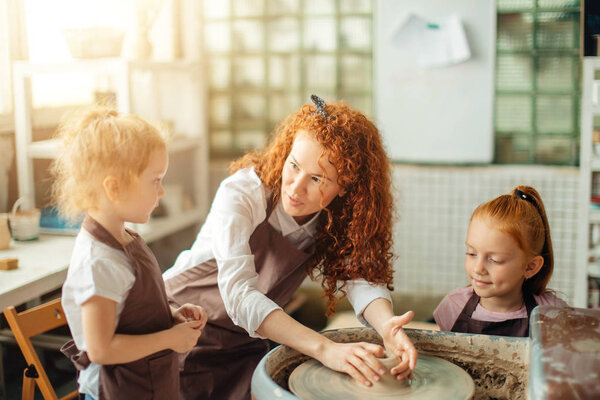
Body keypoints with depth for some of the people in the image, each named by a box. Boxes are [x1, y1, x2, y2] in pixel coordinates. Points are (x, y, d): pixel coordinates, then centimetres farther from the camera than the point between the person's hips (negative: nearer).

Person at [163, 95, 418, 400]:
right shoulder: (241, 195, -25)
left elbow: (361, 275, -19)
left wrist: (386, 325, -42)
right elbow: (239, 294, -35)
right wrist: (325, 349, -44)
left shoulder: (339, 217, -9)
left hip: (245, 343, 4)